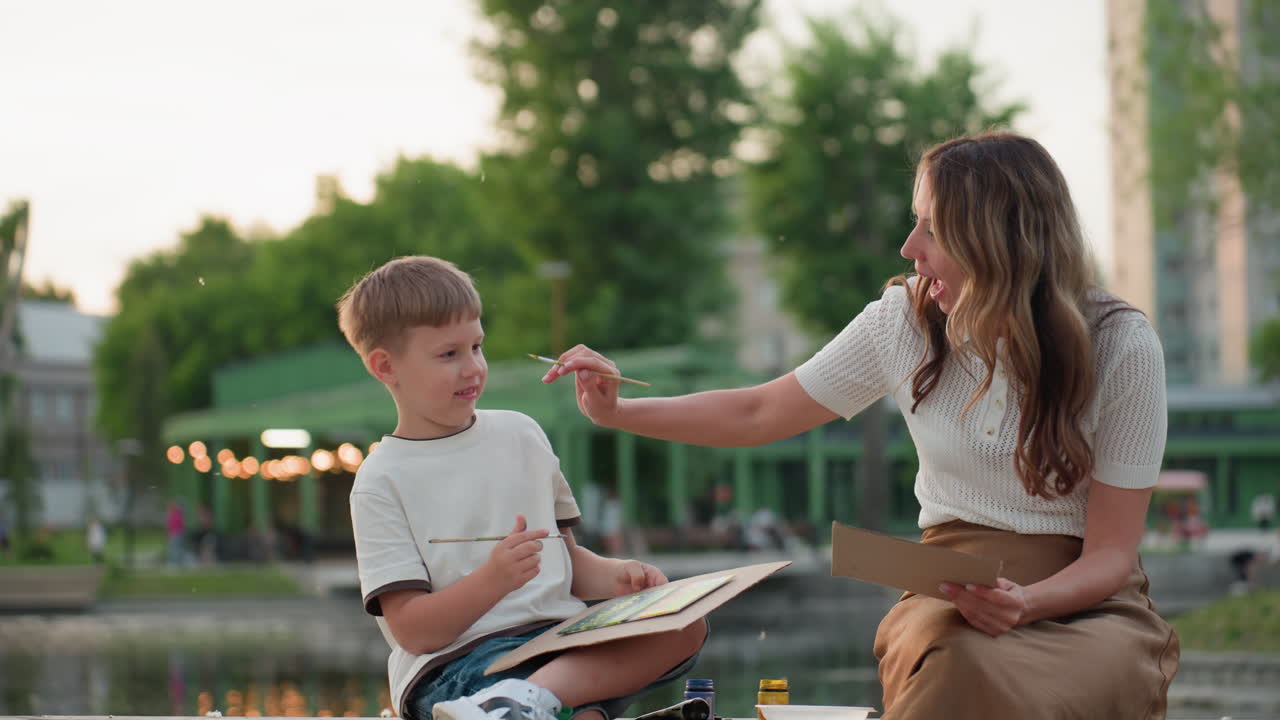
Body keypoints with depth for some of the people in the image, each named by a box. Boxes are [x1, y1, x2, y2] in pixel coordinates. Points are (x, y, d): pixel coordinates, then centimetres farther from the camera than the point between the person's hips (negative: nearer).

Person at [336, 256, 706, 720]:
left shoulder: (520, 434, 19)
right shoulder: (382, 482, 2)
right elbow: (410, 630, -5)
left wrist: (615, 576, 2)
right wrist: (493, 580, -21)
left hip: (560, 634, 8)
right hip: (454, 661, -8)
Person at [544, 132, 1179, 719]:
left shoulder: (1120, 347, -10)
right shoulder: (905, 320, 0)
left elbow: (1110, 554, -8)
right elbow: (761, 413, 13)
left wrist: (1026, 602, -28)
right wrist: (616, 412, 5)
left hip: (1080, 595, -2)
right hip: (951, 592, 2)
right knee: (955, 664, -37)